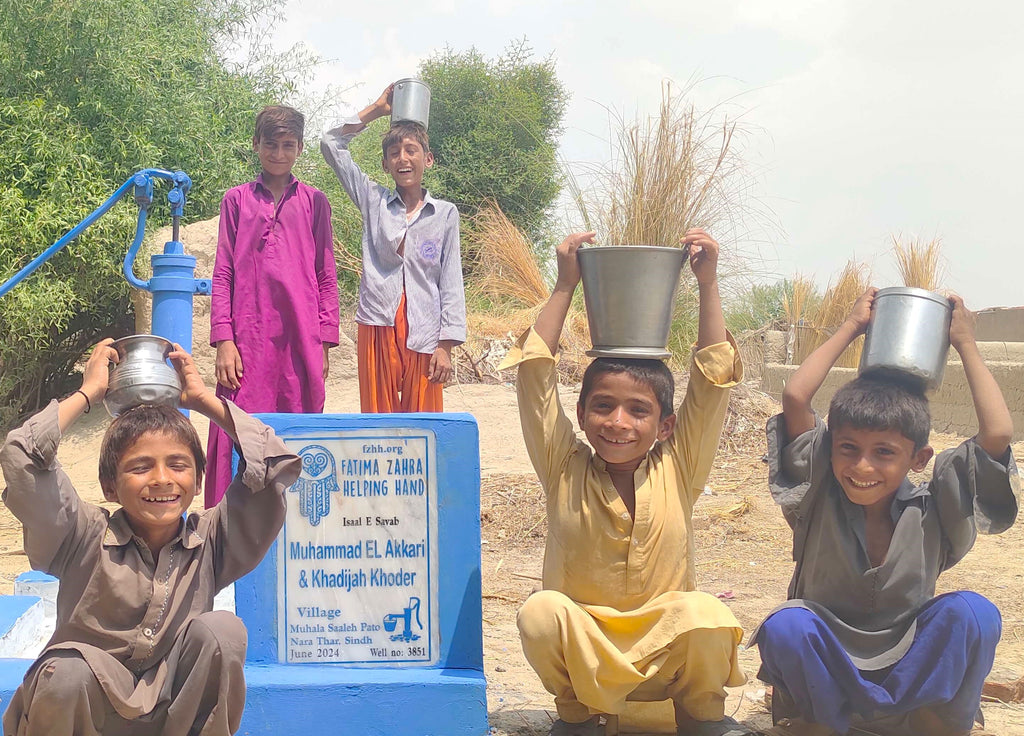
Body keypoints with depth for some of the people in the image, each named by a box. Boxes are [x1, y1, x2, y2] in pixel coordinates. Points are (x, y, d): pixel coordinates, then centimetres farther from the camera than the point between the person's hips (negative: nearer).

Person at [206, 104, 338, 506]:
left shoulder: (314, 202, 12)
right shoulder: (236, 199, 11)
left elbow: (326, 277, 11)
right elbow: (223, 274, 8)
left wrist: (324, 341, 3)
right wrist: (223, 340, -1)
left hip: (300, 337, 1)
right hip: (248, 338, 0)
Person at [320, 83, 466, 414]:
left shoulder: (445, 213, 7)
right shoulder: (374, 202, 10)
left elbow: (451, 284, 5)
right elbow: (331, 144, 10)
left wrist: (446, 345, -1)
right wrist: (376, 109, 12)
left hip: (424, 336, -1)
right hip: (377, 327, 1)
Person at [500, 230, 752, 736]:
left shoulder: (677, 471, -3)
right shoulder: (565, 471, -4)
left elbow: (714, 377, -7)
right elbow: (535, 372, -10)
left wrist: (707, 284, -9)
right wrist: (565, 286, -8)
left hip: (664, 651, 0)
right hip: (581, 652, 0)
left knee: (706, 615, -31)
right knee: (540, 613, -30)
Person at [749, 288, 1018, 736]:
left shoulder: (930, 513, -7)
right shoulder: (820, 498, -8)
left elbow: (997, 434, -19)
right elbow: (795, 399, -18)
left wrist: (965, 345, -7)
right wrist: (851, 327, -7)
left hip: (909, 676, 0)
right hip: (825, 671, 0)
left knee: (972, 612, -26)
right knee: (785, 625, -33)